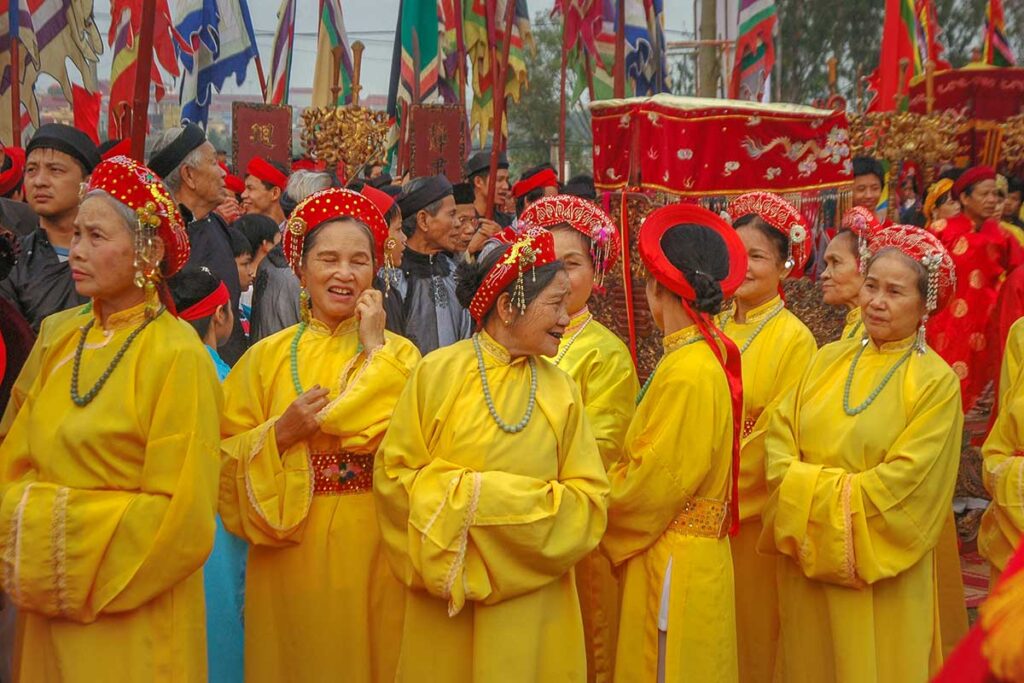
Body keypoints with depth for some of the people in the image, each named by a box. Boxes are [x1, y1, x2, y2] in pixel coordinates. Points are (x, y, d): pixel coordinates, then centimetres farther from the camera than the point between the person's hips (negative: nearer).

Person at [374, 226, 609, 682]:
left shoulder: (561, 390, 1)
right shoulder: (439, 373, -5)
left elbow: (588, 502, -2)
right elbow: (393, 477, -5)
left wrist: (505, 503, -13)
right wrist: (466, 493, -16)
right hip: (447, 602, -2)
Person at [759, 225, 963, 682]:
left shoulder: (936, 382, -9)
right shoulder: (829, 359, 6)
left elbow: (901, 484, -16)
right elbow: (780, 439, 1)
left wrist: (809, 493, -12)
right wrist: (822, 489, -16)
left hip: (878, 572, -4)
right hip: (806, 561, 5)